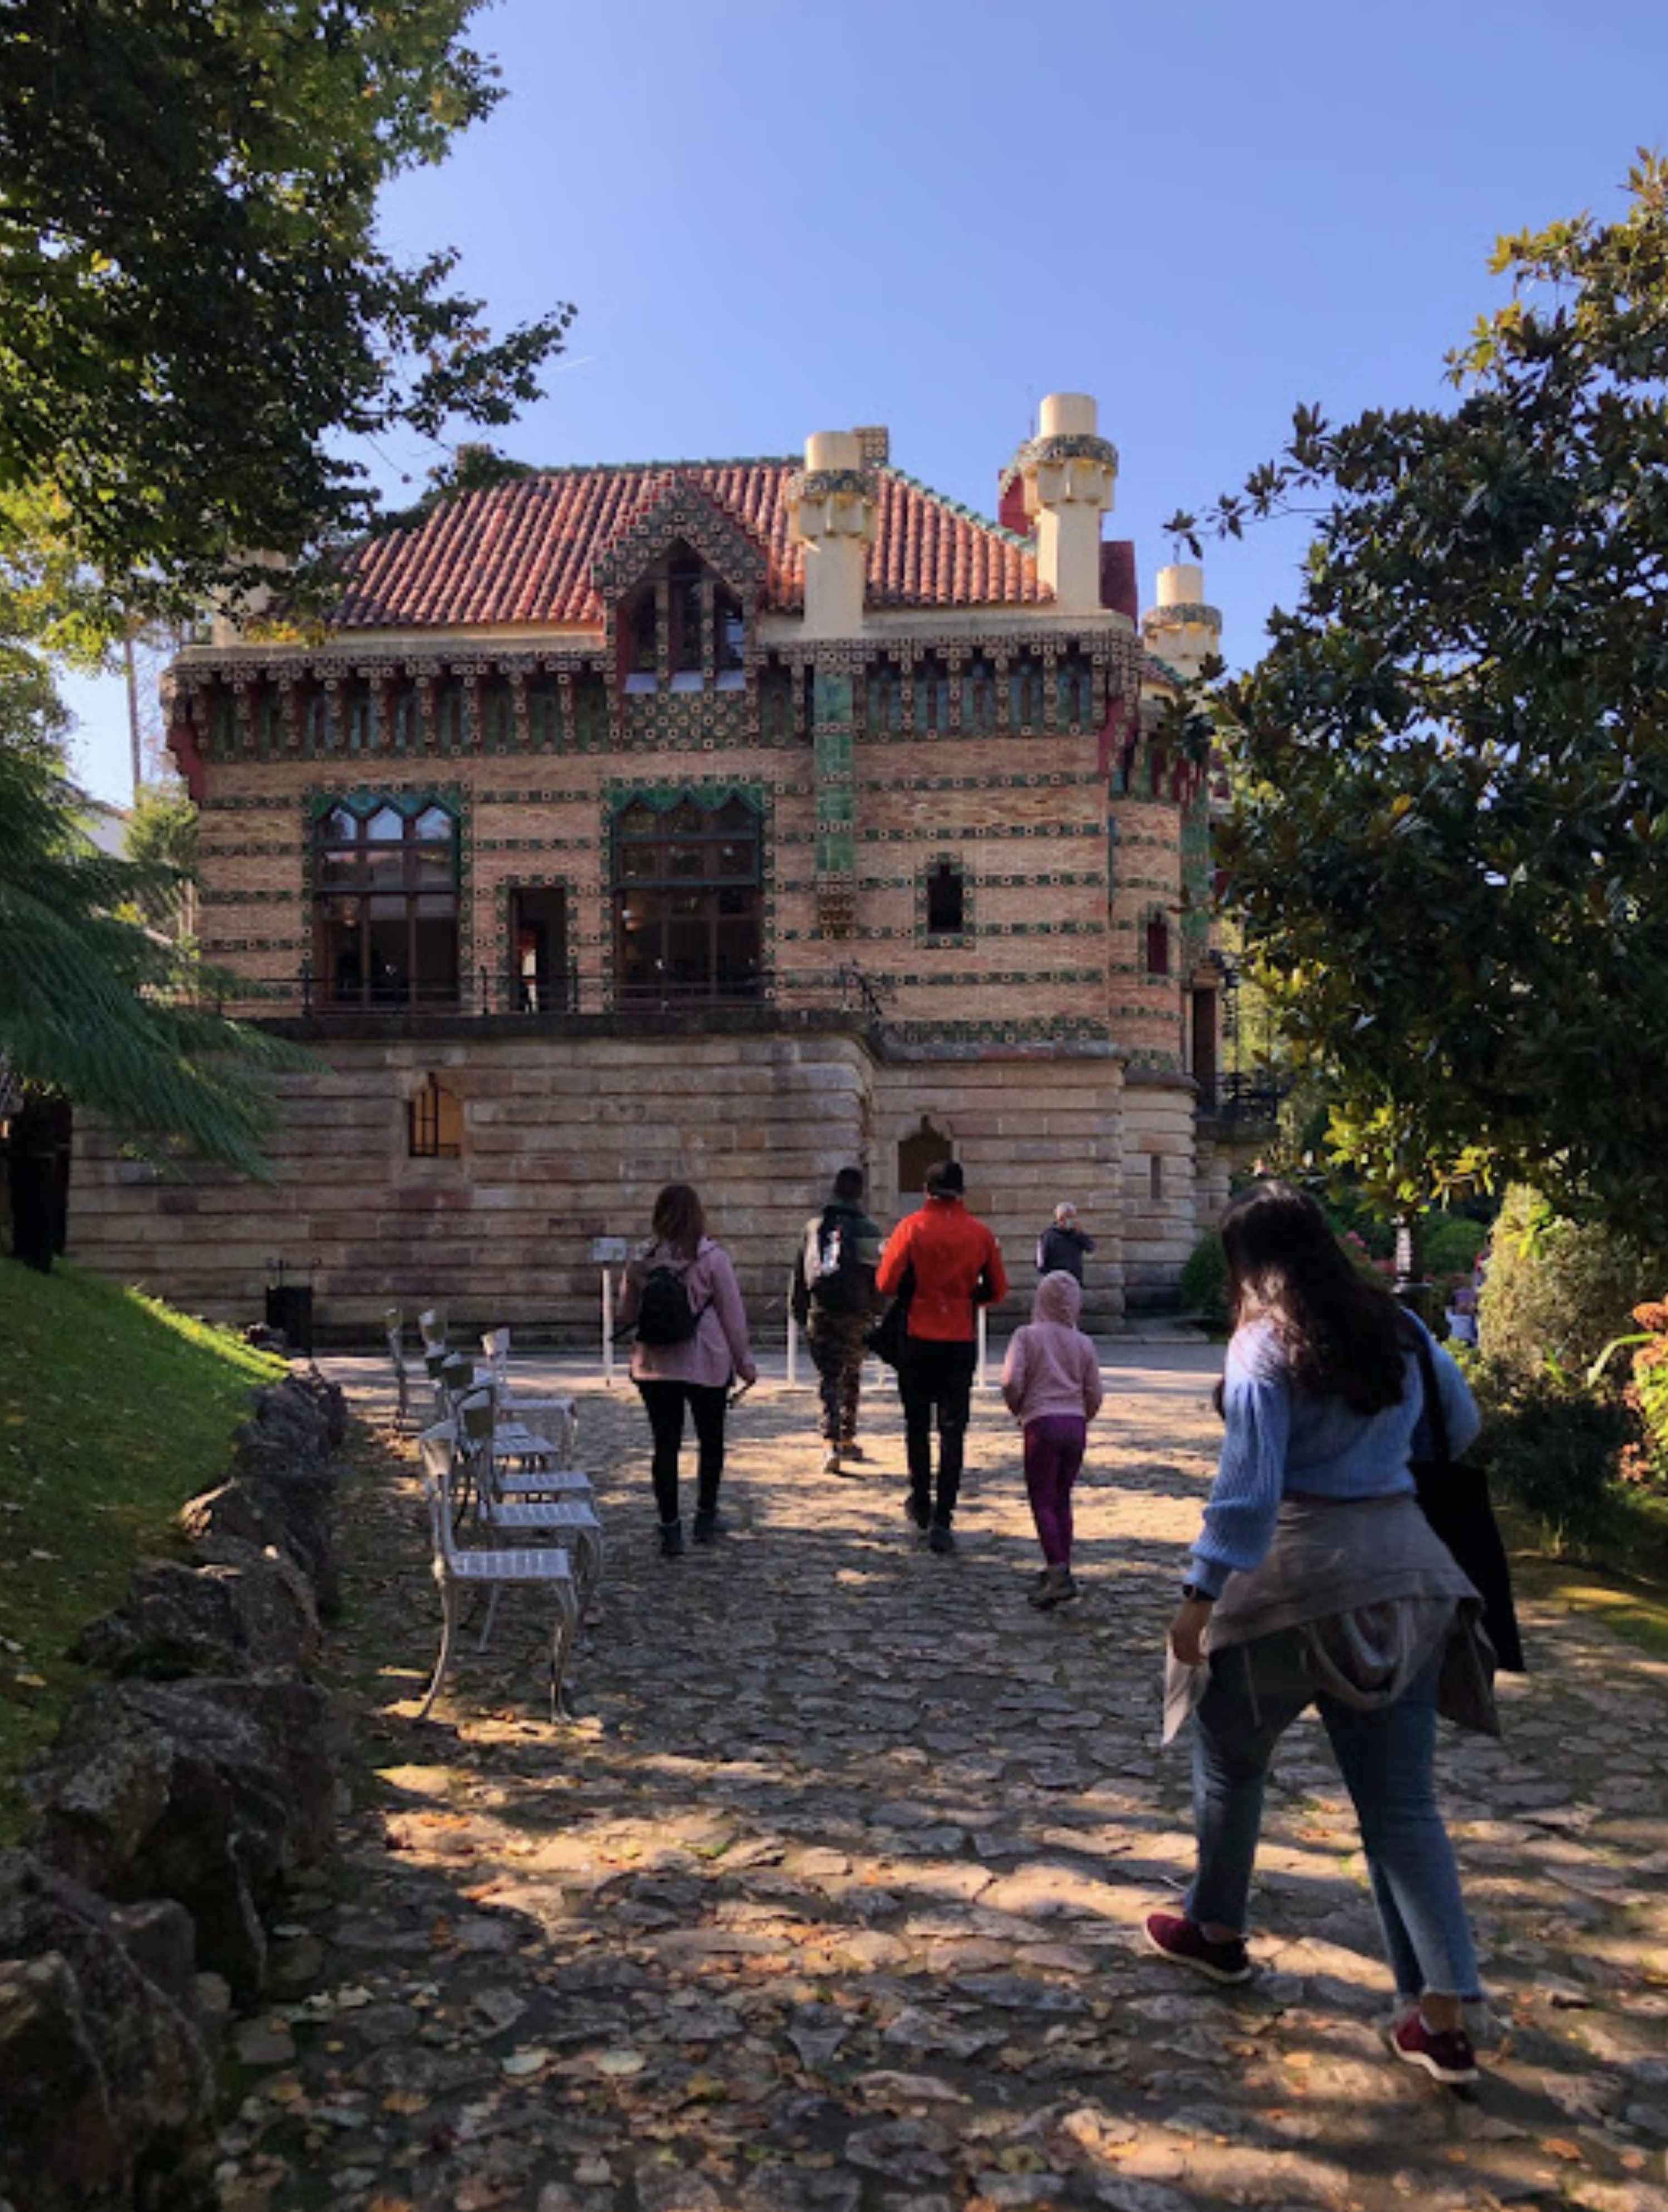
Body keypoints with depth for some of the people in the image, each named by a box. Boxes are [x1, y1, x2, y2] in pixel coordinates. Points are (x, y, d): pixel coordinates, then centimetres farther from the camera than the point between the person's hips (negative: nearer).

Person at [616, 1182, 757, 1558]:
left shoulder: (642, 1261, -2)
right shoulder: (713, 1258, -10)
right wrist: (744, 1361, 3)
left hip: (654, 1367, 2)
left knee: (666, 1444, 6)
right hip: (707, 1365, -2)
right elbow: (733, 1314, -6)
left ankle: (670, 1528, 4)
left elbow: (626, 1315, 8)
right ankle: (706, 1518, 25)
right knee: (711, 1441, 15)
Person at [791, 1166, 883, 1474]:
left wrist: (800, 1314, 15)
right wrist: (873, 1314, 4)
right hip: (855, 1314, -1)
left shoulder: (814, 1226, 6)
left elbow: (799, 1273, 9)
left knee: (829, 1378, 0)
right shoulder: (867, 1230, -3)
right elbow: (878, 1278, -4)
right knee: (851, 1377, 16)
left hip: (819, 1313, 1)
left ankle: (832, 1445, -14)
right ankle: (847, 1440, 24)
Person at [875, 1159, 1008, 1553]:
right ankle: (942, 1520, -4)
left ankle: (921, 1504, 27)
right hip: (961, 1342, 1)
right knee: (953, 1431, 2)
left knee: (917, 1425, 16)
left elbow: (886, 1284, -8)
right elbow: (997, 1291, 6)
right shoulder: (981, 1234, -1)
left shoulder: (911, 1228, -7)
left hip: (917, 1339, -1)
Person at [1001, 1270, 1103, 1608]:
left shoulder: (1027, 1336, 0)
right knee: (1062, 1500, 15)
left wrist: (1017, 1409, 8)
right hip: (1076, 1425, 4)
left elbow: (1011, 1381, -10)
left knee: (1042, 1501, -1)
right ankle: (1059, 1571, 18)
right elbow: (1094, 1394, 7)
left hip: (1042, 1424, -4)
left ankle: (1059, 1571, -12)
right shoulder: (1084, 1344, 10)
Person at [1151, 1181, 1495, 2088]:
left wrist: (1202, 1594, -16)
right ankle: (1443, 2017, 4)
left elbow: (1248, 1486, -18)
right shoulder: (1398, 1326, 7)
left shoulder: (1265, 1345, -12)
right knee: (1402, 1800, 10)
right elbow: (1462, 1427, 20)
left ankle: (1217, 1930, 37)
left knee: (1231, 1756, 19)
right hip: (1406, 1572, 6)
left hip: (1299, 1576, -5)